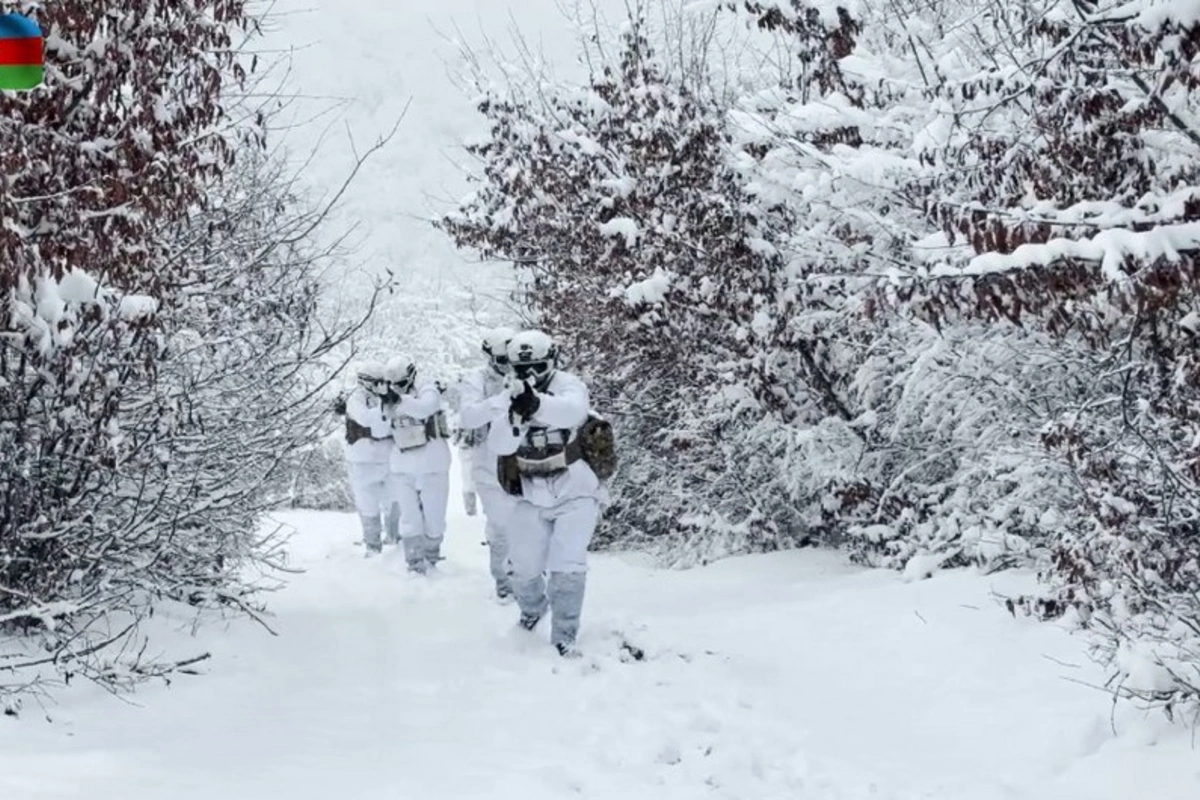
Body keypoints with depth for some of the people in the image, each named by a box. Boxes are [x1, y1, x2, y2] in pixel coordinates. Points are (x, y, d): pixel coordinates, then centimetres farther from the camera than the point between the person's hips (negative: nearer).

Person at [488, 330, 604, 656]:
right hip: (532, 497, 4)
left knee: (567, 565, -15)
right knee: (523, 567, 7)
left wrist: (536, 404, -60)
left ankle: (564, 635, 1)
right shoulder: (512, 397, -1)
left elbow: (573, 410, -40)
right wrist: (516, 416, -37)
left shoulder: (568, 386, -14)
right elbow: (499, 444, -15)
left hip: (574, 493, -4)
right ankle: (532, 610, 40)